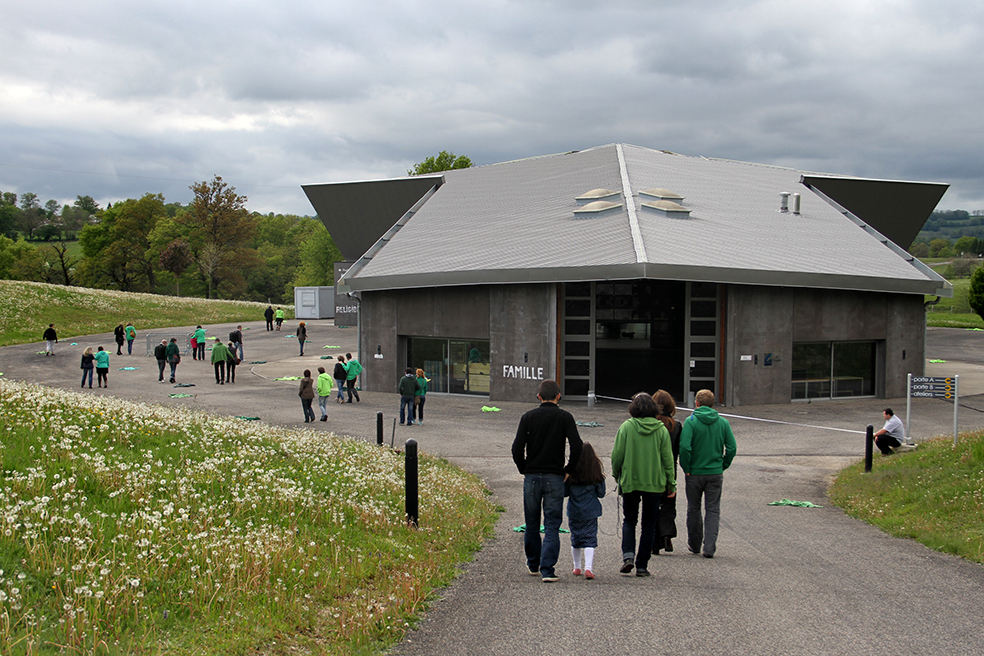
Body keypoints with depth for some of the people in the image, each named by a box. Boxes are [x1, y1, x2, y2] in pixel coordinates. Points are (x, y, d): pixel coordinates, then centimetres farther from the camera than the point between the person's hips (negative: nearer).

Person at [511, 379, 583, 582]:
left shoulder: (528, 417, 1)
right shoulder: (565, 417, -2)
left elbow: (517, 449, -5)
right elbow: (576, 448, -10)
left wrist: (525, 470, 9)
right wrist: (567, 470, 3)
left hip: (531, 477, 2)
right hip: (555, 478, -2)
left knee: (531, 524, 15)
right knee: (552, 526, 1)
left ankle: (533, 564, 29)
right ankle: (547, 570, -8)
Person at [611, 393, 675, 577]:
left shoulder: (626, 427, -7)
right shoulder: (661, 429, -2)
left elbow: (617, 455, -6)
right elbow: (667, 458, -1)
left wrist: (616, 475, 11)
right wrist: (671, 483, 7)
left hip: (630, 482, -1)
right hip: (654, 484, 1)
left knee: (629, 521, 15)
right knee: (648, 524, 10)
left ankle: (628, 555, -6)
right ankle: (642, 566, 8)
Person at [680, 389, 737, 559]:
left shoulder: (691, 421, -10)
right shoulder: (723, 422, 0)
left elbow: (684, 447, -19)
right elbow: (732, 448, -2)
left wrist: (686, 467, -7)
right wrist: (723, 465, 8)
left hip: (695, 473, -2)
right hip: (716, 473, 2)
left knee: (694, 509, 14)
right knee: (713, 510, 7)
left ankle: (694, 546, 25)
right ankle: (709, 548, 0)